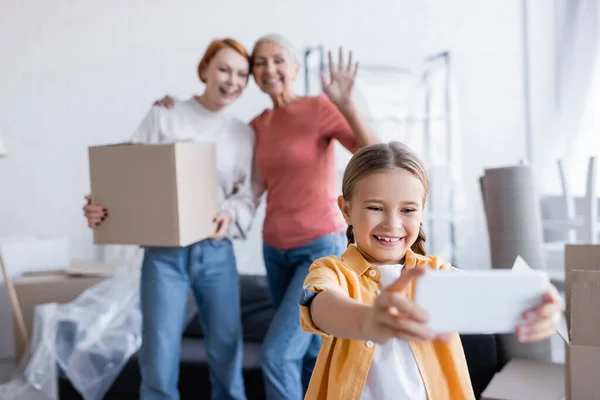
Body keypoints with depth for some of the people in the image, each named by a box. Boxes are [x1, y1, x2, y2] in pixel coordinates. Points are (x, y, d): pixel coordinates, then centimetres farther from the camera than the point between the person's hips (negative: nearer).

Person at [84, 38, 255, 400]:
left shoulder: (245, 134, 9)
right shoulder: (163, 117, 2)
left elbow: (248, 195, 5)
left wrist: (231, 216, -16)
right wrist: (103, 209, -20)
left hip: (217, 252, 2)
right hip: (165, 252, -2)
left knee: (227, 354, 8)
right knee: (159, 361, -1)